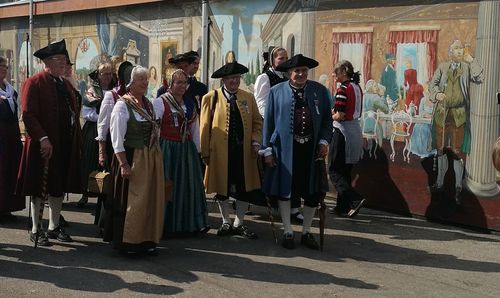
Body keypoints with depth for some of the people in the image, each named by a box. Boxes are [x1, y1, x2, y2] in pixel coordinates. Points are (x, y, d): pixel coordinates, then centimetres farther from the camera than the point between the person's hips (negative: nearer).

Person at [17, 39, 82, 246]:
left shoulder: (66, 84, 14)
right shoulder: (34, 83, -8)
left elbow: (74, 113, 15)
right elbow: (28, 115, -15)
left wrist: (77, 141, 8)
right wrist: (42, 138, -23)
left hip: (66, 145, 7)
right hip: (43, 146, -7)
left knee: (58, 187, 13)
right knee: (38, 189, 4)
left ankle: (54, 227, 24)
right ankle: (35, 230, 15)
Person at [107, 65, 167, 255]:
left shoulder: (149, 104, 11)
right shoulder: (122, 105, -11)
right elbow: (116, 137, -15)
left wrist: (156, 154, 12)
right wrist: (123, 164, -19)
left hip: (152, 158, 7)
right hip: (132, 158, -7)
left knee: (152, 200, 11)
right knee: (132, 201, -1)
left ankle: (147, 240, 22)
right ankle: (127, 242, 11)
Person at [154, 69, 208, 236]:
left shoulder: (190, 103, 13)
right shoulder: (160, 102, -7)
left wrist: (197, 149, 12)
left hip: (187, 150, 6)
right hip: (168, 149, -6)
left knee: (189, 187, 9)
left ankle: (189, 224, 19)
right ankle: (168, 225, 11)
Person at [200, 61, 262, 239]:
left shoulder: (248, 98, 9)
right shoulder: (211, 98, 0)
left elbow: (257, 122, 13)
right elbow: (205, 127, 0)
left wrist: (256, 141, -4)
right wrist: (205, 152, -2)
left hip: (244, 152, 3)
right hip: (220, 152, -2)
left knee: (245, 189, 6)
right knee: (222, 189, 9)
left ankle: (239, 223, 22)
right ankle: (226, 223, 26)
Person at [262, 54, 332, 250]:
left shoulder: (320, 91, 6)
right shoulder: (277, 92, 1)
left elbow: (327, 119, 10)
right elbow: (268, 122, 2)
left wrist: (324, 141, -4)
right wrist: (268, 150, -2)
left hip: (311, 149, 2)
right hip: (285, 149, -2)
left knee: (314, 192, 6)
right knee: (284, 190, 5)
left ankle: (306, 232, 24)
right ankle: (288, 232, 20)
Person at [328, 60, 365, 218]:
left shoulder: (343, 89, -15)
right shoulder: (357, 88, 10)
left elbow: (340, 115, -20)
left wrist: (331, 116, 1)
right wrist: (335, 112, 8)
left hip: (343, 132, -9)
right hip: (356, 130, 9)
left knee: (335, 171, -2)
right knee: (345, 171, 14)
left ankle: (355, 199, -15)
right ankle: (342, 206, 19)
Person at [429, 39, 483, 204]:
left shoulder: (467, 67, 4)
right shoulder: (442, 67, 7)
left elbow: (479, 78, -11)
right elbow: (432, 84, 9)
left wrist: (472, 61, -15)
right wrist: (437, 93, -10)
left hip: (459, 115, -2)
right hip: (442, 114, 2)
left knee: (457, 151, -4)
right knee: (441, 149, 13)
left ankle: (458, 189, 5)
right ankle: (439, 184, 27)